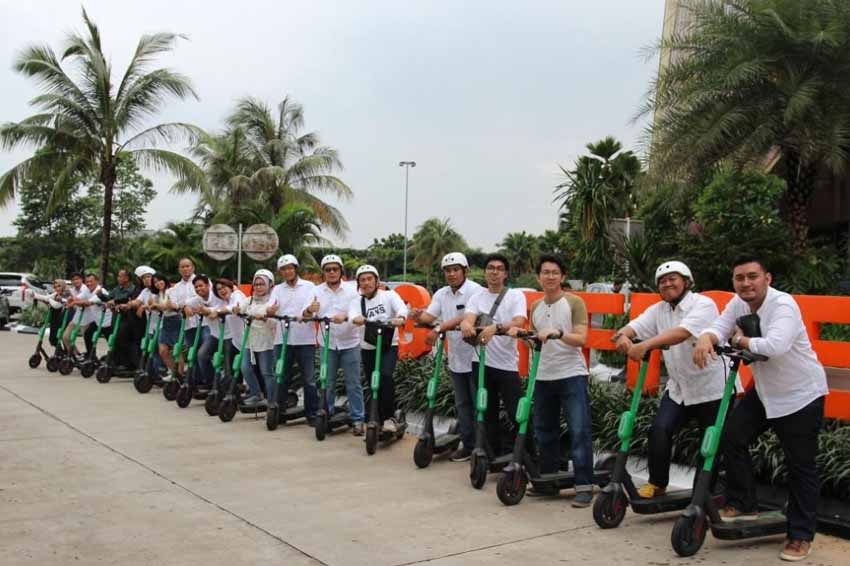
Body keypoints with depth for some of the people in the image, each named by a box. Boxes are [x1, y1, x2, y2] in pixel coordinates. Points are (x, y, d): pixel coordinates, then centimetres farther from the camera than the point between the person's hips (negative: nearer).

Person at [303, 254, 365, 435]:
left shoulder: (351, 290, 1)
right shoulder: (317, 291, 5)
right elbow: (306, 314, -5)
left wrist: (345, 316, -31)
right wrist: (309, 310, -30)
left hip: (349, 343, -1)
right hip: (327, 344, 2)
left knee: (353, 384, 1)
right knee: (327, 383, 9)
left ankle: (357, 419, 7)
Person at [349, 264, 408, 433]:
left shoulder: (389, 295, -2)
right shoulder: (357, 301, 3)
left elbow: (401, 307, -22)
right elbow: (352, 315, -20)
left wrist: (400, 318, -46)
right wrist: (358, 319, -45)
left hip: (389, 345, -3)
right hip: (368, 348, 3)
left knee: (386, 375, -26)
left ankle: (389, 417, -17)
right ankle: (378, 419, 25)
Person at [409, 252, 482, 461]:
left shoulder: (474, 290, -14)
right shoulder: (441, 294, 9)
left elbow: (465, 318, -26)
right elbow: (429, 315, -2)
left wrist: (439, 329, -34)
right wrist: (419, 316, -25)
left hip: (475, 356, -7)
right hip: (456, 358, 7)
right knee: (462, 404, 14)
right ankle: (468, 445, 24)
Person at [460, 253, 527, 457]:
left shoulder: (516, 295, 0)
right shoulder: (477, 297, 9)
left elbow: (519, 322, -18)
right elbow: (467, 318, -10)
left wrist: (495, 328, -38)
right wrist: (466, 325, -36)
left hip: (507, 364, -3)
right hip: (481, 362, 3)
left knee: (517, 414, -5)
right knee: (488, 413, 12)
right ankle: (493, 453, 24)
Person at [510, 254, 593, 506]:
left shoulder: (574, 302, -4)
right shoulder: (536, 307, 13)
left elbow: (580, 338, -14)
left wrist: (557, 333, -29)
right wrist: (520, 333, 2)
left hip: (572, 375, -6)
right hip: (544, 376, 6)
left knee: (579, 431, -8)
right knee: (544, 431, 14)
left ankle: (584, 485, -2)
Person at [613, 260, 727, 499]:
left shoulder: (703, 305, -15)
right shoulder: (658, 310, 5)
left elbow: (682, 333, -33)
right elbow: (635, 326, -10)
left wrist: (645, 345, -45)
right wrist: (623, 336, -35)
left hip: (711, 387, -5)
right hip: (678, 387, 5)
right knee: (659, 430, -11)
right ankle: (657, 483, 6)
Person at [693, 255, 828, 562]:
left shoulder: (783, 304, -26)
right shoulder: (738, 304, -2)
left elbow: (775, 346, -40)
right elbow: (719, 327, -14)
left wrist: (741, 340, -22)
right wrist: (705, 339, -38)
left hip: (800, 395, -7)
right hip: (764, 391, 7)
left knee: (800, 465, 0)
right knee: (732, 436, 1)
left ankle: (801, 535, 14)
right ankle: (742, 504, 18)